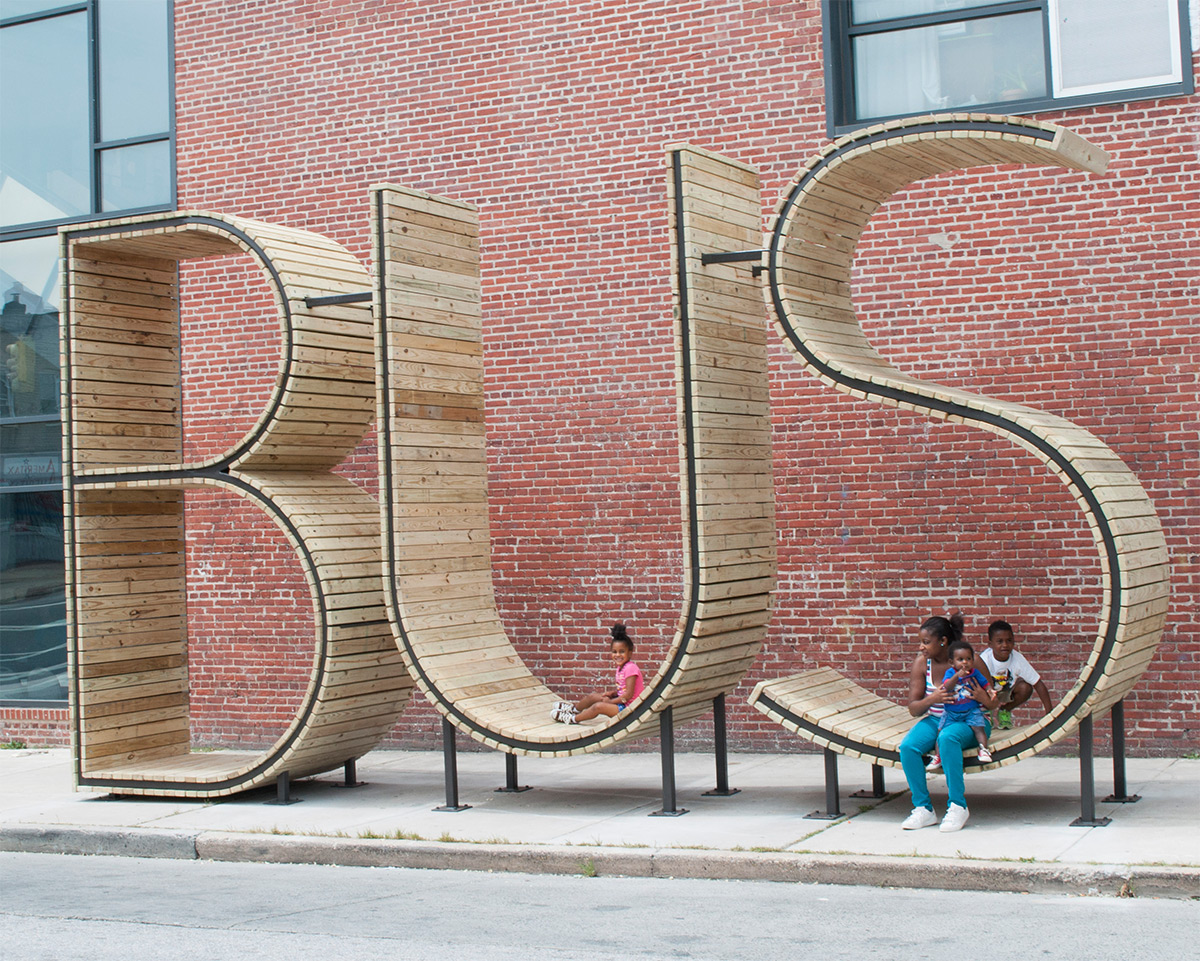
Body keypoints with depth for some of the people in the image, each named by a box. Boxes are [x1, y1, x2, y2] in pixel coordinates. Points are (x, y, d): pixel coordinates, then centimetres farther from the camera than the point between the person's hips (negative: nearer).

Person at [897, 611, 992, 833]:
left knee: (947, 738, -37)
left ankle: (958, 806, -25)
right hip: (935, 719, 4)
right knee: (907, 747, -25)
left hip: (969, 721, -4)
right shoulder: (921, 662, -3)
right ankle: (923, 808, -10)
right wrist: (932, 699, -26)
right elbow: (913, 708, -4)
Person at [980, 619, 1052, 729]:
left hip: (1005, 693, 3)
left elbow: (1038, 683, -18)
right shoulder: (985, 660, -30)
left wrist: (1049, 710, -23)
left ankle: (1005, 711, 4)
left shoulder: (1017, 658, -21)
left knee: (1026, 687, -24)